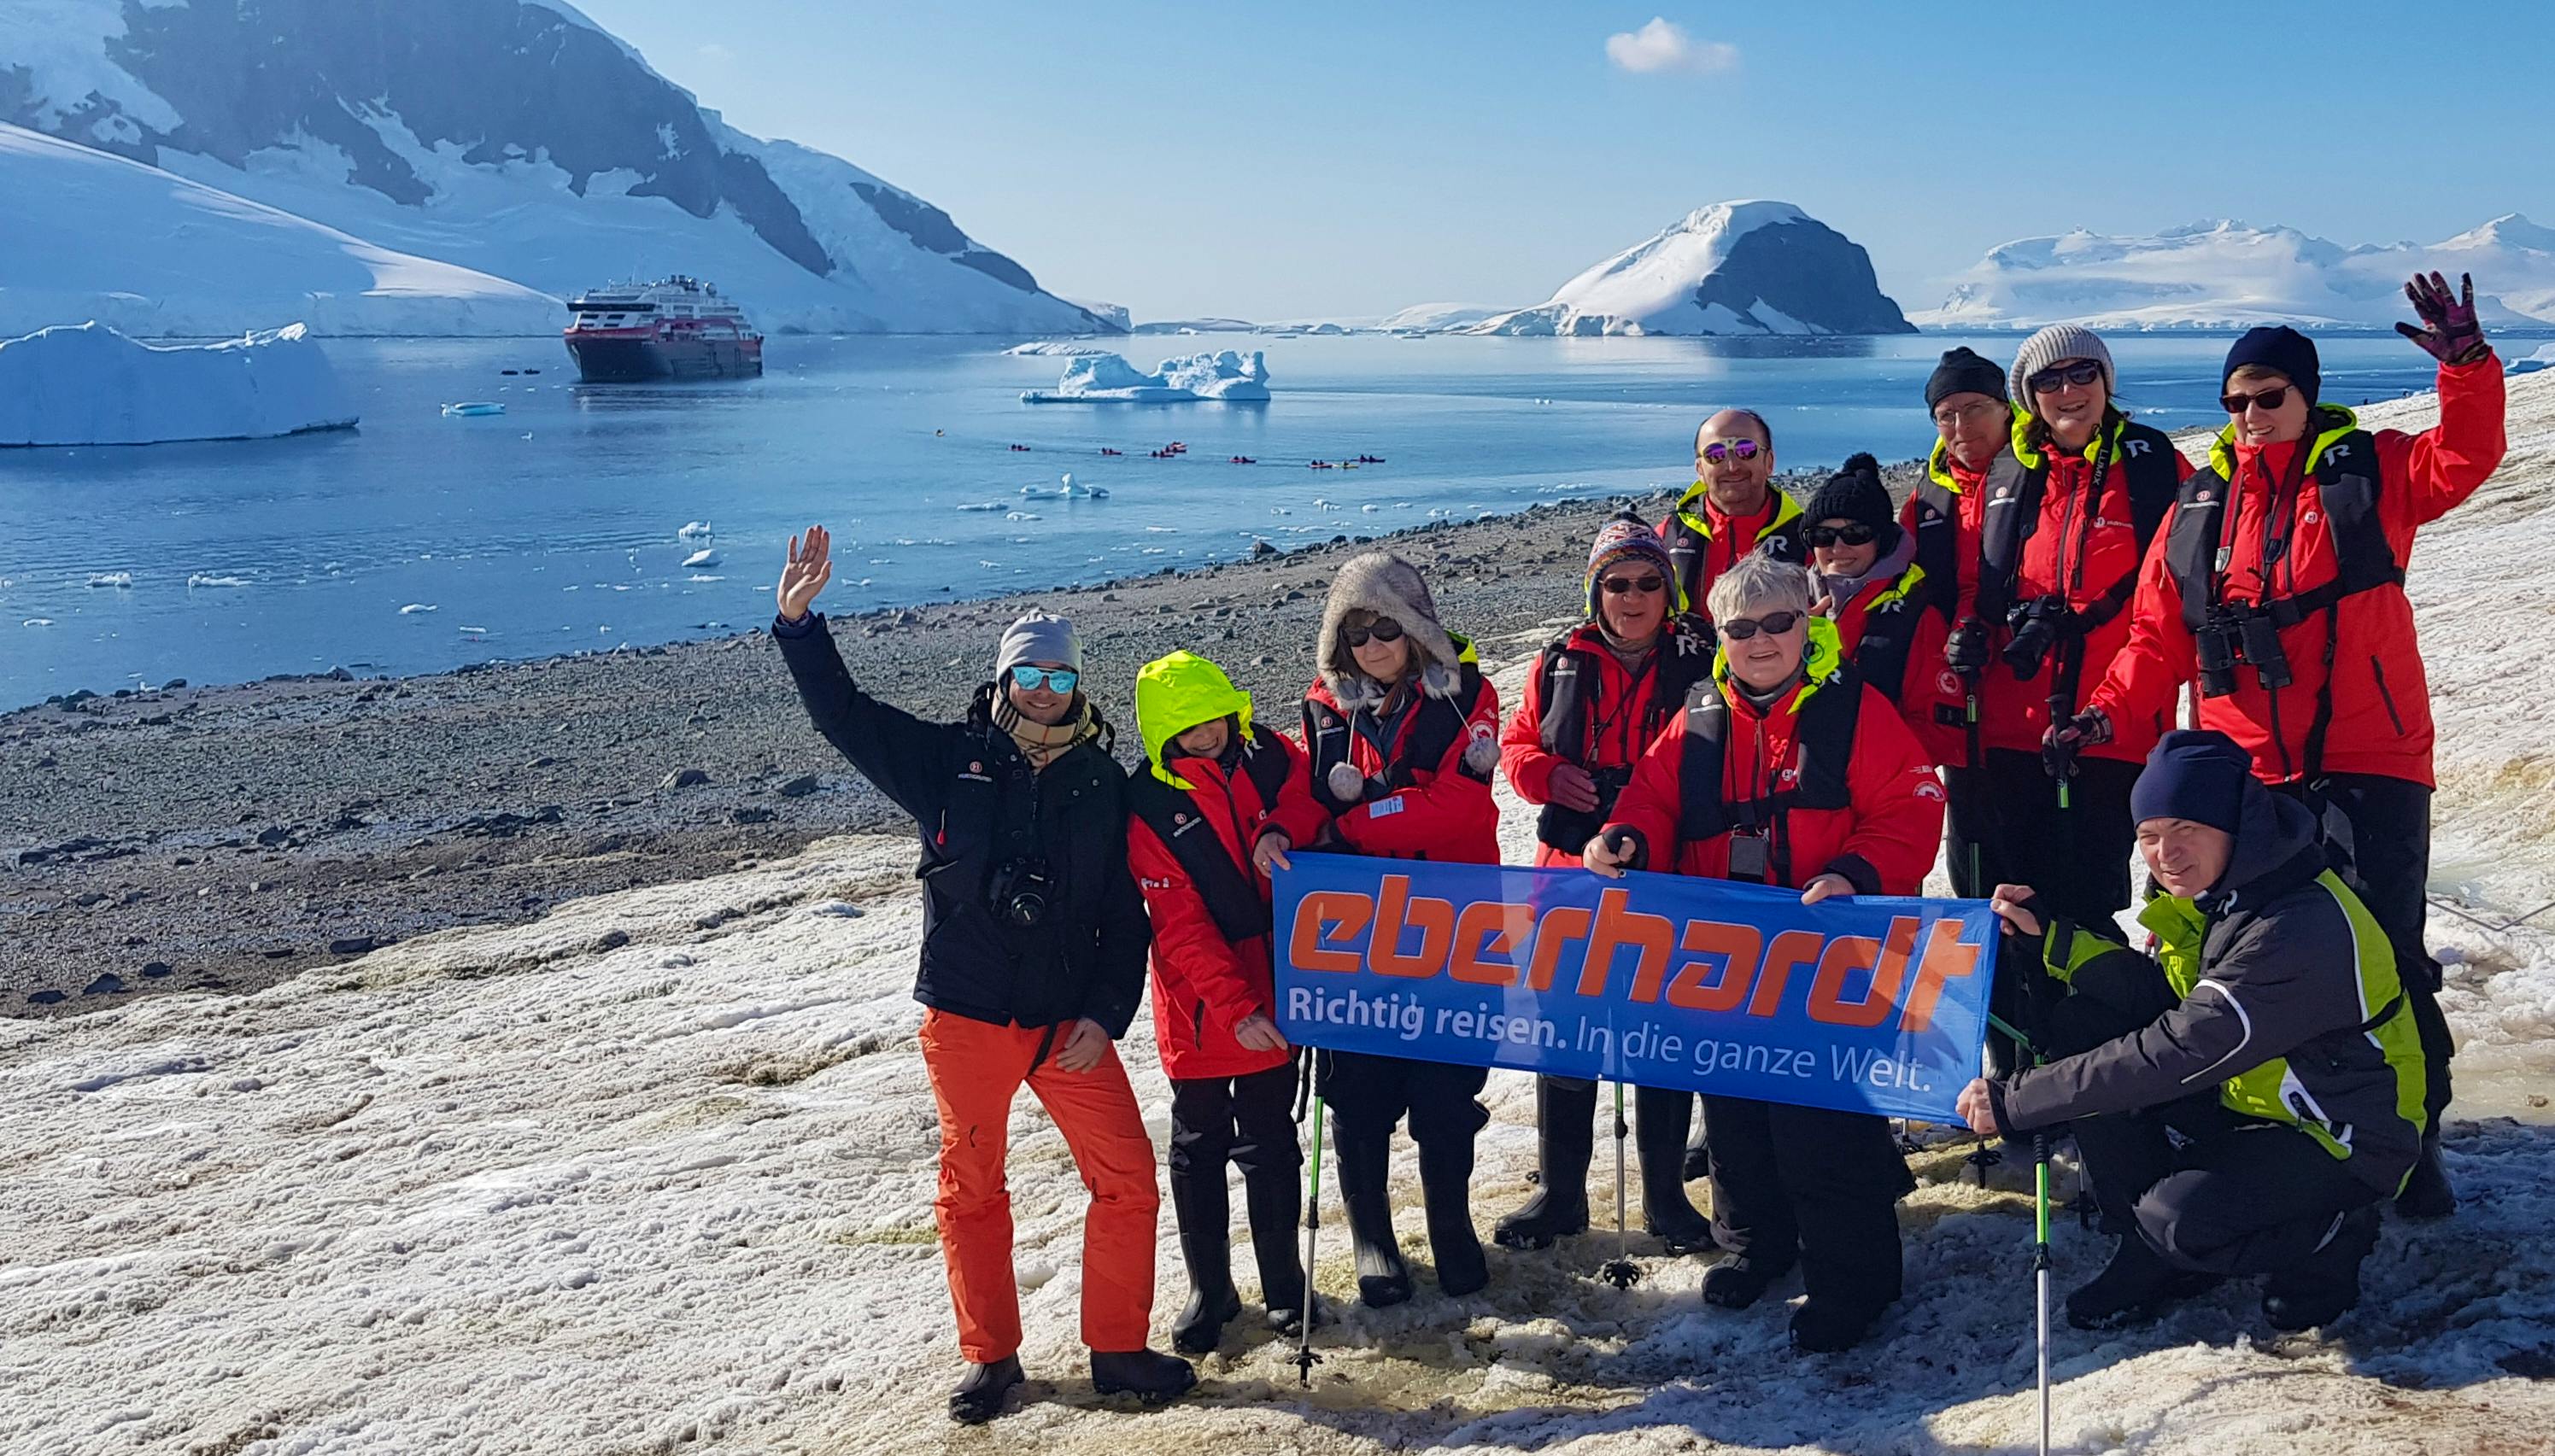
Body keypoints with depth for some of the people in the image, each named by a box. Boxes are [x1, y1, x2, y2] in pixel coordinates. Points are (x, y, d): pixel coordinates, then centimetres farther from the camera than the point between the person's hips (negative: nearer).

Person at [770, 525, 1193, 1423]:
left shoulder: (1103, 785, 2)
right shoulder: (950, 761, 0)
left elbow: (1126, 917, 3)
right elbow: (844, 715, -4)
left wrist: (1105, 1014, -5)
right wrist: (799, 623, -17)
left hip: (1069, 1025, 1)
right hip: (965, 1019, -1)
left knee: (1127, 1181, 0)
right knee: (971, 1190, 11)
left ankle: (1117, 1349, 17)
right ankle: (991, 1356, 27)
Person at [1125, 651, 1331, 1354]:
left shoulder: (1264, 752, -3)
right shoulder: (1149, 807, -14)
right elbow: (1181, 929, -16)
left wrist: (1280, 830, -17)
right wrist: (1236, 1010, -22)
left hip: (1273, 989, 3)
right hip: (1203, 1008, -3)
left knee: (1270, 1145, 12)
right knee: (1199, 1149, 10)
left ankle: (1283, 1283, 28)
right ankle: (1209, 1290, 26)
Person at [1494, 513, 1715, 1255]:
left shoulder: (1698, 664, -3)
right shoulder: (1561, 664, 5)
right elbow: (1517, 743, 11)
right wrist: (1548, 775, -10)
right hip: (1572, 870, 2)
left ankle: (1664, 1194, 24)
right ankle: (1560, 1193, 21)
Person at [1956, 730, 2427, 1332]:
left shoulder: (2300, 927, -31)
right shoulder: (2210, 889, -4)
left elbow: (2178, 1053, -34)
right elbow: (2161, 996, 2)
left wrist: (2015, 1100, -31)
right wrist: (2051, 936, -10)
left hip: (2346, 1144, -9)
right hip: (2250, 1100, 9)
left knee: (2181, 1219, -32)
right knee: (2078, 1024, -6)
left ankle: (2328, 1241, 2)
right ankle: (2154, 1254, 3)